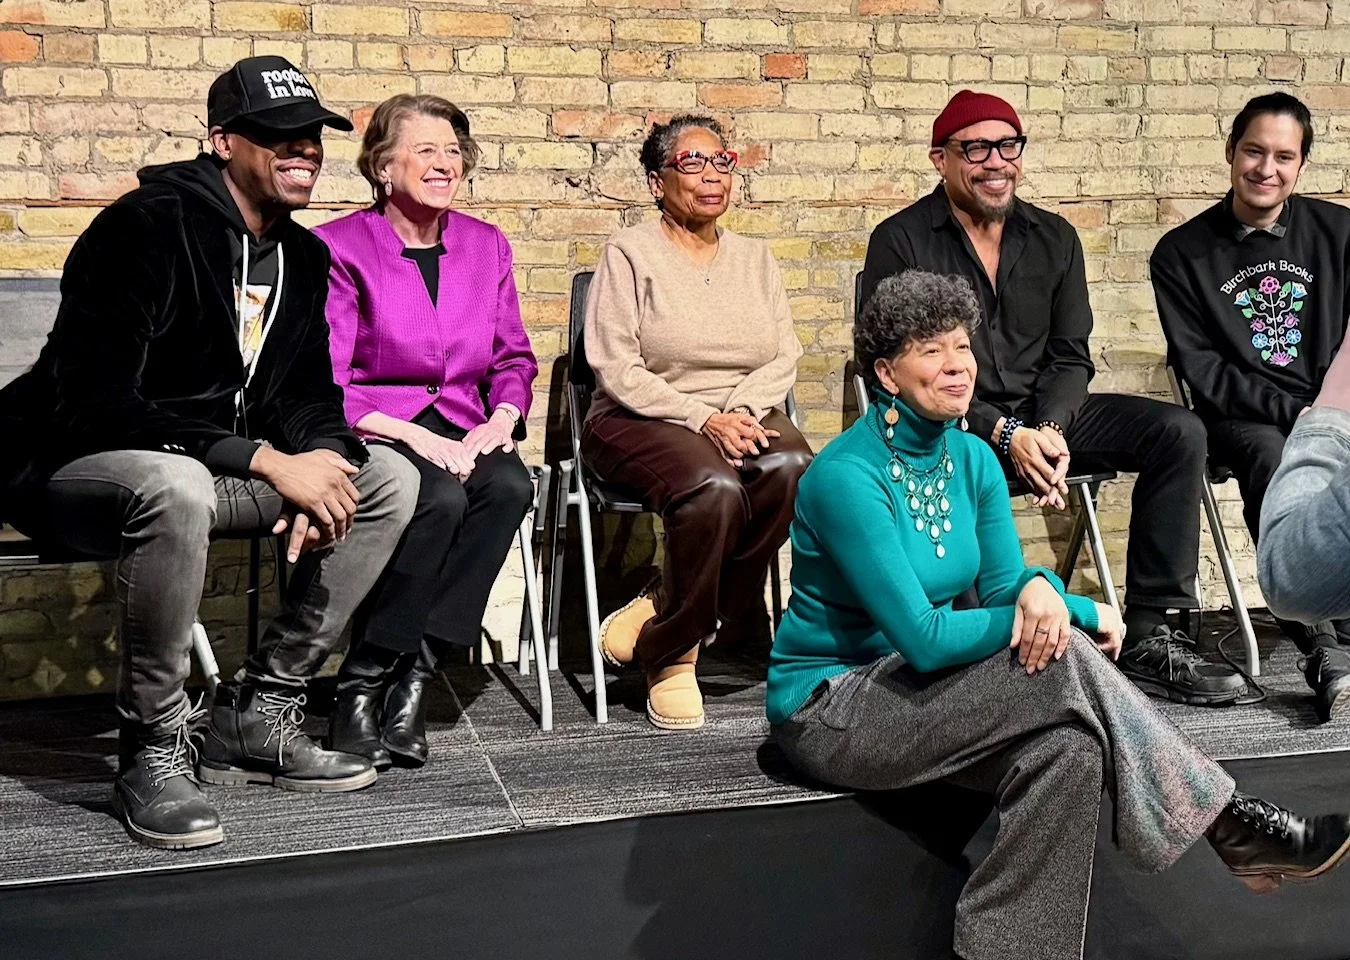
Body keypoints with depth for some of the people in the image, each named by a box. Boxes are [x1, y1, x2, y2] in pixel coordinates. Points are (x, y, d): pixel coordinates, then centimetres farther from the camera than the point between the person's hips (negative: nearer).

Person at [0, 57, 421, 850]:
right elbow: (93, 403, -27)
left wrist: (320, 464, -15)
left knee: (389, 481, -6)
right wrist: (266, 461, -28)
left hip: (224, 464, 8)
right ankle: (153, 750, -21)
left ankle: (258, 712, -2)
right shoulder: (149, 225, -19)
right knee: (175, 487, -41)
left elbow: (308, 396, 11)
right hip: (78, 466, -8)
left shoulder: (303, 257, 6)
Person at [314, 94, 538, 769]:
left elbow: (513, 358, 19)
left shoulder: (486, 246, 14)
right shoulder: (340, 248, -3)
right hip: (369, 434, -5)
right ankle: (360, 688, -21)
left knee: (510, 485, -30)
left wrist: (502, 418, -3)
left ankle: (412, 673, -23)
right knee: (440, 498, -35)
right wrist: (414, 436, -19)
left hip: (460, 433, 5)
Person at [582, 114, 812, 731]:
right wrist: (702, 419, -19)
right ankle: (674, 656, -16)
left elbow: (784, 357, 8)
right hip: (644, 421, -5)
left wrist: (741, 412, -13)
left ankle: (663, 627, -18)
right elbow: (616, 368, -9)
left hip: (745, 417, 5)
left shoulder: (754, 258, 17)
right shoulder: (630, 253, 1)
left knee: (794, 468, -30)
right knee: (713, 487, -37)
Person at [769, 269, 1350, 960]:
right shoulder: (846, 477, -21)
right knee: (1064, 663, -23)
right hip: (829, 708, -7)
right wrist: (1053, 618, -15)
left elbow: (1003, 586, 3)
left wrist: (1040, 589, -22)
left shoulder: (972, 459, 4)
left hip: (909, 684, 7)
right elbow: (923, 639, -23)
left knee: (1068, 745, -24)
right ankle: (1231, 826, -13)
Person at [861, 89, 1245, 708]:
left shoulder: (1054, 238, 12)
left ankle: (1150, 638, -15)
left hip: (1041, 418, 5)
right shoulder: (900, 242, -3)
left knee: (1178, 431, -13)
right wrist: (1004, 435, -20)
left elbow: (1070, 356, 9)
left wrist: (1049, 430, -13)